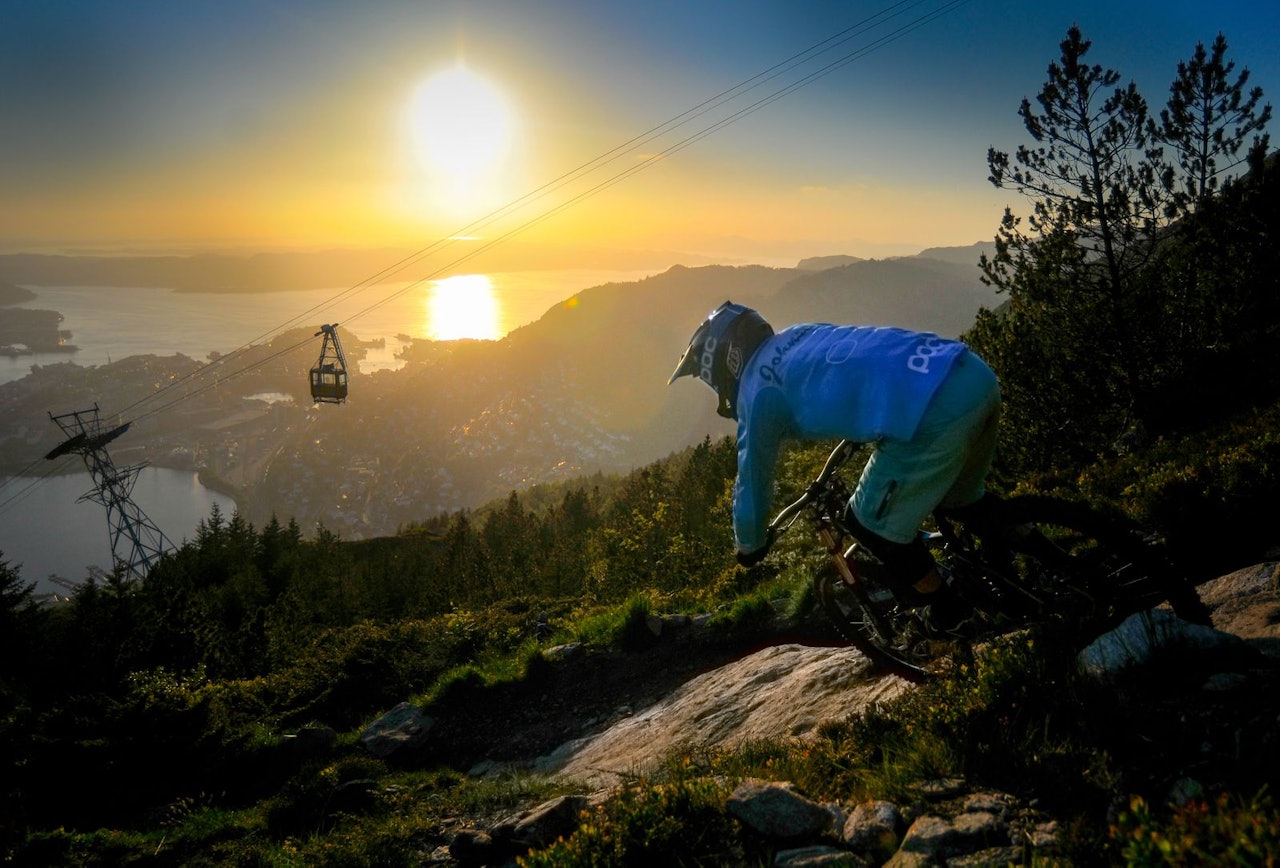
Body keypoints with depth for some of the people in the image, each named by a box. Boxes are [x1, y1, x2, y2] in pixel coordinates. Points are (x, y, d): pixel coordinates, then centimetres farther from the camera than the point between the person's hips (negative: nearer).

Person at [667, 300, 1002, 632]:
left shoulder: (756, 392, 6)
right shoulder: (798, 336, 28)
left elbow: (752, 485, 16)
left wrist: (749, 548, 36)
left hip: (935, 412, -8)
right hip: (976, 373, 8)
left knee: (871, 523, 13)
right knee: (961, 499, 31)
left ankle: (947, 613, 29)